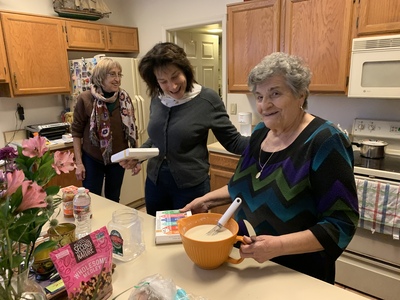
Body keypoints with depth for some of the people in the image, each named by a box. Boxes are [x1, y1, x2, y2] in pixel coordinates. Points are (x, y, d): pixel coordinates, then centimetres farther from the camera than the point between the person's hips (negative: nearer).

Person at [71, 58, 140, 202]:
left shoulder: (124, 98, -2)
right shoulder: (85, 99, -11)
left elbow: (132, 130, 4)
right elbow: (76, 131, -5)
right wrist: (78, 162, -7)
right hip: (92, 160, -2)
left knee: (113, 201, 16)